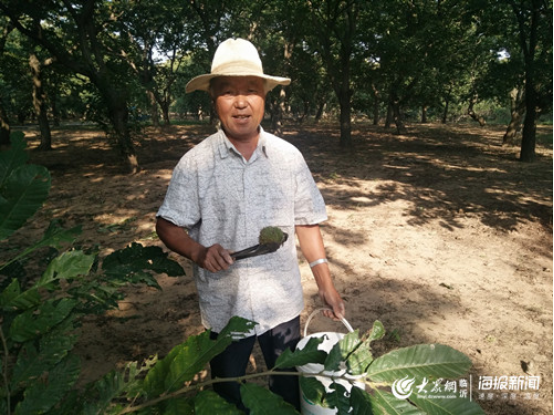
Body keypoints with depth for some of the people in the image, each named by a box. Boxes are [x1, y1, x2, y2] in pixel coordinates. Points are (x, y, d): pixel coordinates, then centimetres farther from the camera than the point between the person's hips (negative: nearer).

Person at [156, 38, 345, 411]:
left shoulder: (288, 156, -4)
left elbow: (306, 223, 1)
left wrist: (326, 284, 0)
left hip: (282, 301, 2)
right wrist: (198, 251, -24)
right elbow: (168, 225, -5)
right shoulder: (195, 163, -9)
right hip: (224, 306, -1)